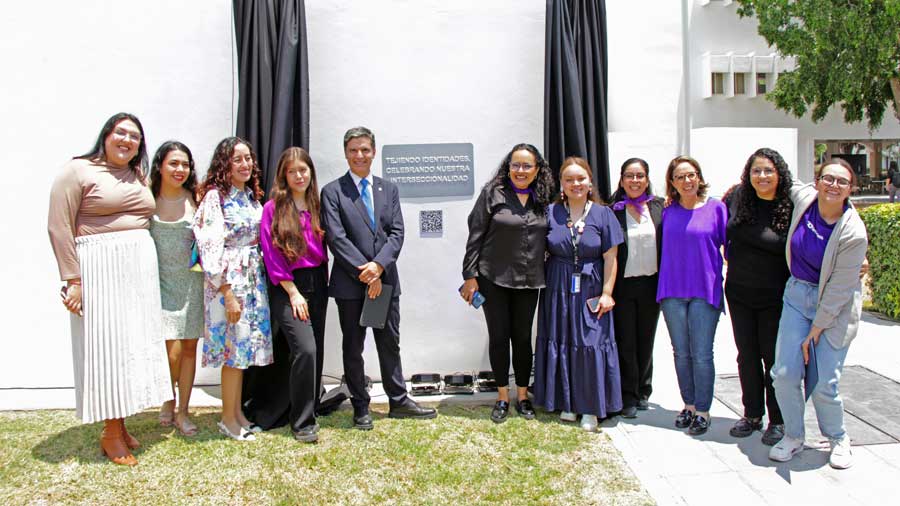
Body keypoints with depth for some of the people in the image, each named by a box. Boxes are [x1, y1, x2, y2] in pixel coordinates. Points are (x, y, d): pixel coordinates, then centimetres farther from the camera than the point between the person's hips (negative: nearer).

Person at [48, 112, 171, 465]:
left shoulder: (139, 176, 14)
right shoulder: (78, 171, -4)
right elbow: (59, 227, -9)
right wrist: (73, 280, -14)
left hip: (140, 268, 7)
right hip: (99, 268, -6)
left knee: (134, 343, 9)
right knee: (106, 343, -2)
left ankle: (120, 423, 21)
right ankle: (110, 434, 9)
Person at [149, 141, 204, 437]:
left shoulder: (195, 199, -1)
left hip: (191, 281, 1)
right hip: (160, 281, -1)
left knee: (189, 347, 6)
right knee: (172, 348, -11)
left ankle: (182, 412, 20)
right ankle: (168, 400, 19)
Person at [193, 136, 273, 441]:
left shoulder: (251, 196, 11)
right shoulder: (215, 197, -11)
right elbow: (211, 249, -16)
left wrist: (260, 282, 11)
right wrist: (228, 293, -19)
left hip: (254, 280, 7)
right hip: (227, 282, -7)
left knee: (245, 347, 12)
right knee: (234, 348, -2)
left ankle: (238, 412, 24)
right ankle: (228, 419, 12)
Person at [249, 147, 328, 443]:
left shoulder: (316, 206, 11)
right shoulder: (273, 207, -4)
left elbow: (323, 248, 13)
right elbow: (272, 255, -7)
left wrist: (322, 283, 4)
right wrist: (293, 293, -11)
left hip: (317, 284, 6)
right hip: (287, 287, -5)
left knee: (315, 352, 7)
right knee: (305, 349, -17)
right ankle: (302, 422, -2)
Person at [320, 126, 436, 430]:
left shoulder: (389, 189, 11)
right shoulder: (333, 191, -1)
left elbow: (397, 233, 3)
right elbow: (336, 238, -10)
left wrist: (379, 265, -14)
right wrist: (365, 273, -15)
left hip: (385, 279, 3)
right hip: (350, 283, -3)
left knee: (390, 344, 12)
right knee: (353, 348, 7)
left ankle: (398, 401, 25)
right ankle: (360, 408, 20)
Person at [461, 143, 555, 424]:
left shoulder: (542, 199, 5)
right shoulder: (492, 193, -5)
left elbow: (546, 239, 13)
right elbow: (475, 236, -6)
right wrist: (470, 276, -8)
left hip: (528, 281, 3)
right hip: (494, 279, -3)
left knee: (522, 337, 10)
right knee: (498, 337, 5)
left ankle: (522, 395, 24)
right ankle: (502, 397, 19)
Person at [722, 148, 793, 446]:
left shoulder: (791, 206, -12)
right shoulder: (736, 198, -1)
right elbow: (722, 232, 19)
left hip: (774, 296, -4)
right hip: (739, 292, 4)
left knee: (773, 356, 4)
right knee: (746, 354, 12)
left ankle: (778, 421, 20)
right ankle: (752, 415, 27)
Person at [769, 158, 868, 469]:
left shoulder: (853, 233, -20)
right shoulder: (802, 197, -7)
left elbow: (838, 290, -16)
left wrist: (815, 330, -12)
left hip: (835, 307, -4)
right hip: (797, 295, 4)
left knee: (824, 384, -3)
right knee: (784, 373, -2)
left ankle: (838, 438, 27)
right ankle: (794, 436, 20)